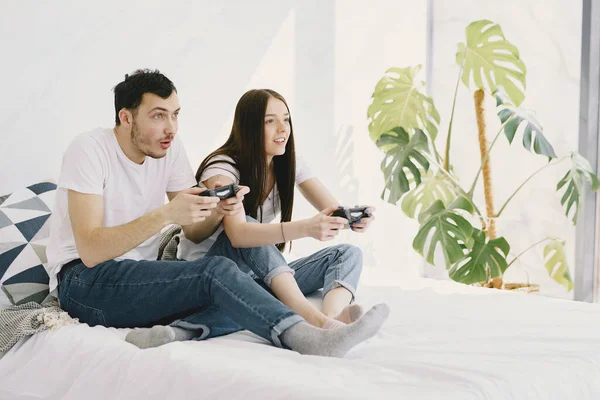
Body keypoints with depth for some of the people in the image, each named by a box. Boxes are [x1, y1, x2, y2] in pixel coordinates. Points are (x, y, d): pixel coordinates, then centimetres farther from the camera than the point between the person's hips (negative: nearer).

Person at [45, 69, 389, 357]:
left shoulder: (171, 149, 4)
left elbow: (195, 232, 4)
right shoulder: (90, 149, -15)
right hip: (84, 281, -7)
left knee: (245, 293, -17)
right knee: (217, 271, -28)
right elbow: (90, 250, -24)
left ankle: (173, 333, -36)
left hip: (139, 278, 7)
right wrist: (165, 215, -32)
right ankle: (306, 338, -40)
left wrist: (218, 212, -19)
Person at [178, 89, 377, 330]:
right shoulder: (222, 168, -19)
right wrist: (305, 228, -51)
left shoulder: (290, 166, 1)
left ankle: (333, 318, -46)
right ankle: (311, 317, -49)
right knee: (250, 225, -36)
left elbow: (334, 210, -11)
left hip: (261, 274, 6)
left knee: (347, 254, -14)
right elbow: (237, 233, -37)